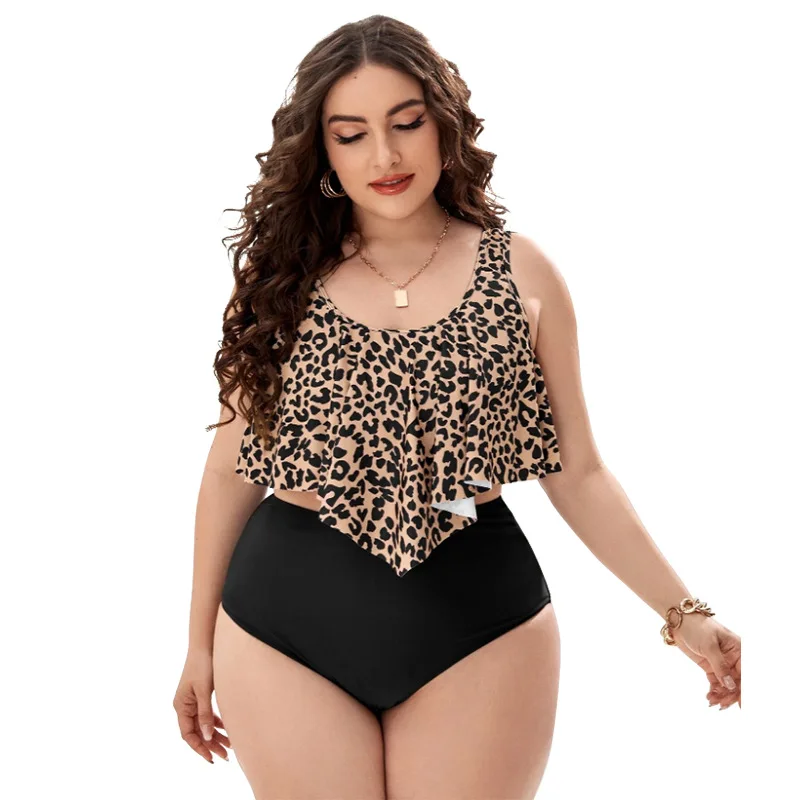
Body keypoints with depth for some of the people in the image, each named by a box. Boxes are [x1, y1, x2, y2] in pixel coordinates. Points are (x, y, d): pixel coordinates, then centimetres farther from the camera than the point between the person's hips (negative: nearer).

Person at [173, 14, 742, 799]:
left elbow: (577, 473, 4)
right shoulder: (278, 278, 2)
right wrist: (199, 643, 10)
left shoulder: (520, 274, 1)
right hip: (285, 627, 1)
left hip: (480, 626, 0)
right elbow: (231, 466, 7)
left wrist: (682, 613, -1)